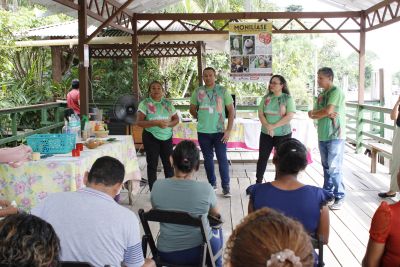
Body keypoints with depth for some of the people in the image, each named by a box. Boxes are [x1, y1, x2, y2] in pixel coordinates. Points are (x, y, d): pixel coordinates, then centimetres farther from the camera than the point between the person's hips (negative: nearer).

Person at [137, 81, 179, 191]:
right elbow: (139, 122, -12)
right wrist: (156, 123, -23)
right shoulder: (145, 103, -6)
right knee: (152, 165, 4)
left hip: (167, 137, 3)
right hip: (151, 137, -3)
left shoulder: (168, 103, 6)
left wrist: (168, 124, -12)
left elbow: (176, 119, 10)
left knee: (169, 163, 5)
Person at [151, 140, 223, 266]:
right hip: (199, 252, -2)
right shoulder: (206, 189, -20)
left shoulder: (157, 186, -15)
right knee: (217, 229, 31)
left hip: (166, 254, 2)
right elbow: (215, 215, 2)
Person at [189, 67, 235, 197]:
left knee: (222, 159, -2)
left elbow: (231, 111, -4)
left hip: (219, 131, -2)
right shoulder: (198, 92, 3)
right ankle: (212, 183, 25)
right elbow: (192, 109, 16)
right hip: (203, 132, 3)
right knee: (208, 159, 12)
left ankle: (226, 186, 8)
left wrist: (229, 130, -10)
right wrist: (202, 119, 10)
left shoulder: (223, 91, -4)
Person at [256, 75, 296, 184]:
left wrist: (273, 126, -18)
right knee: (262, 157, 7)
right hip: (266, 133, 3)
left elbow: (290, 116, -14)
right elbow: (260, 114, 1)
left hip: (283, 134, -3)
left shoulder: (288, 98, -6)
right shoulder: (266, 98, 5)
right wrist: (268, 126, -16)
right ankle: (258, 182, 19)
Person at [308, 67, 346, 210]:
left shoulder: (336, 92, -9)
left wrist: (314, 113, -1)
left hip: (335, 135, -8)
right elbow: (312, 114, 8)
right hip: (323, 135, 8)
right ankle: (327, 193, 25)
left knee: (334, 168, -7)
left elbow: (328, 110, -20)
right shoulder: (321, 95, 15)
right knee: (326, 166, 14)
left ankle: (339, 197, 4)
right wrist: (326, 114, -12)